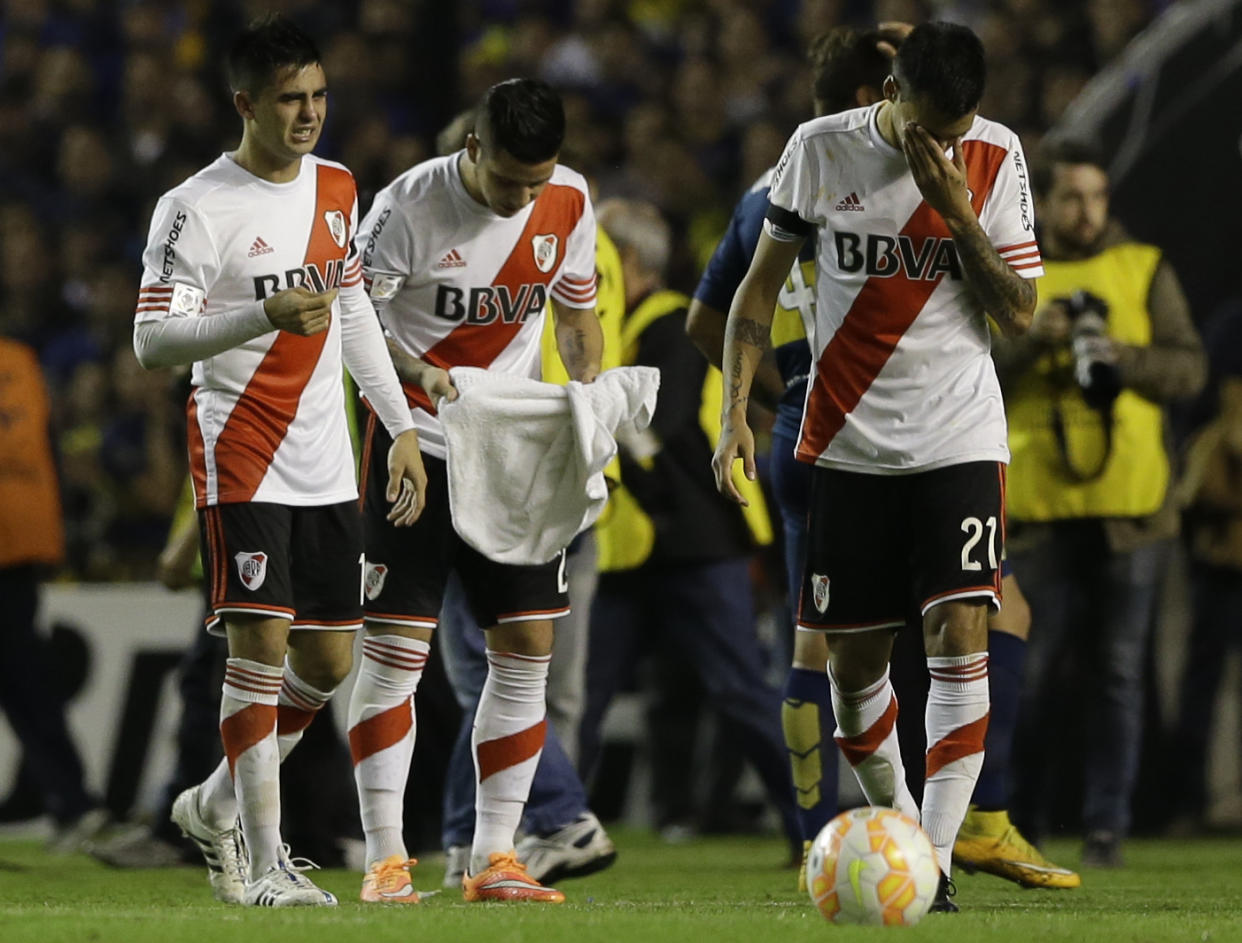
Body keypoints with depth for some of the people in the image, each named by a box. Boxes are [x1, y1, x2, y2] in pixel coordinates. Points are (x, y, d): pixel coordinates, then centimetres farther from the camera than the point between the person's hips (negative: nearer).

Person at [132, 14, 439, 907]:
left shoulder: (336, 188, 11)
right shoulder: (198, 207, -11)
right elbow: (152, 338, -17)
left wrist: (403, 426, 17)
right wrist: (265, 315, -30)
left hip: (326, 465, 7)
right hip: (242, 458, -7)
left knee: (330, 659, 7)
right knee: (261, 644, -12)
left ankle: (217, 805, 27)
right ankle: (264, 865, -8)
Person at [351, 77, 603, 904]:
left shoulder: (571, 204, -2)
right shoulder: (411, 205, -16)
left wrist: (588, 393, -6)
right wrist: (417, 375, -31)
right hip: (419, 442, -4)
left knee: (528, 645, -1)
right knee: (396, 647, -8)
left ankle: (494, 859, 5)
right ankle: (385, 859, -2)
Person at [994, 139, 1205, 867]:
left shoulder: (1144, 271, 9)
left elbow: (1191, 368, 2)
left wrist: (1125, 356, -16)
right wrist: (1032, 342, -16)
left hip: (1130, 506, 0)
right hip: (1039, 507, 0)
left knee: (1119, 671, -1)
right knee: (1031, 673, 0)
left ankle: (1108, 825, 2)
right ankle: (1021, 824, 10)